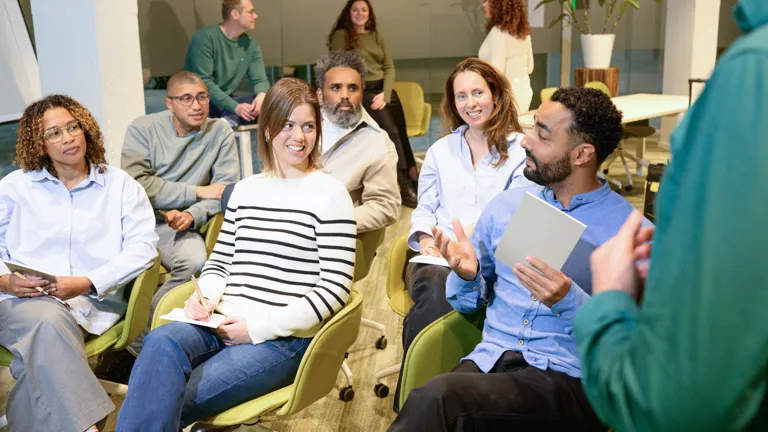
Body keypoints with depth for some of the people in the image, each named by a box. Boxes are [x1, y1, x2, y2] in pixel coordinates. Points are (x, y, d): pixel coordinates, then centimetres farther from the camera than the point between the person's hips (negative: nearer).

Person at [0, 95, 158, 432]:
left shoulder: (121, 185, 12)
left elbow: (143, 247, -1)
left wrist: (86, 283, -13)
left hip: (92, 303, 0)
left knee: (45, 339, -33)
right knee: (49, 321, -34)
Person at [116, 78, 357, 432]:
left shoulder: (329, 193, -2)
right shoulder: (246, 189, 15)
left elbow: (334, 289, -7)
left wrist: (259, 326, -14)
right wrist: (206, 297, -4)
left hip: (284, 337, -4)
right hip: (224, 323, 5)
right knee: (161, 342, -29)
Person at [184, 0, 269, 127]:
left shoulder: (251, 45, 5)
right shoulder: (205, 37, -14)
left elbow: (259, 80, 2)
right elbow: (203, 81, -21)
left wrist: (262, 94, -25)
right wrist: (235, 107, -31)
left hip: (226, 102, 6)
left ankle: (230, 120, -37)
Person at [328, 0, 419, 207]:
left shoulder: (376, 37, 21)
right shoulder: (341, 35, 6)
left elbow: (390, 68, 12)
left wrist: (385, 94, -5)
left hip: (384, 89, 5)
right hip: (361, 91, -5)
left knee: (400, 131, -17)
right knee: (391, 131, -24)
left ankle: (408, 183, -14)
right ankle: (407, 183, -21)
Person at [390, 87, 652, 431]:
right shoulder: (505, 204, 11)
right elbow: (468, 303, 17)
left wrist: (570, 303, -22)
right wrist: (467, 276, -5)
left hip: (570, 378, -4)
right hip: (490, 360, 4)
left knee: (437, 399, -29)